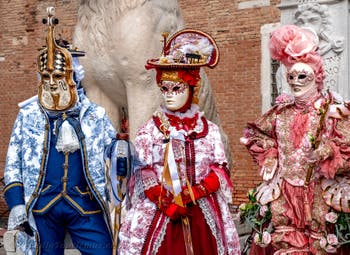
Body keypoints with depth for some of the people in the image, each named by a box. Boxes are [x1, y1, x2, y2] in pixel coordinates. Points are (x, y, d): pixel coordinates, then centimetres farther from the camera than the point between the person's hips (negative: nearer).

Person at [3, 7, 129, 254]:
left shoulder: (95, 114, 3)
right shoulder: (28, 114, 4)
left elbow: (115, 148, 14)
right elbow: (13, 163, 8)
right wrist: (16, 203, 1)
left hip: (86, 205, 0)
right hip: (42, 206, 1)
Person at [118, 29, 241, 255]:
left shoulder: (210, 130, 6)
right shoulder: (149, 131, 0)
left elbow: (221, 169, 1)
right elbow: (145, 174, -4)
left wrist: (197, 191, -14)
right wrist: (168, 205, -12)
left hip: (203, 214, 2)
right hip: (158, 213, -2)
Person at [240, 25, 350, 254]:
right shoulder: (281, 110, 6)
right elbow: (256, 134, 18)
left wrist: (327, 153, -26)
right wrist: (271, 163, 7)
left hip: (319, 194, -3)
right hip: (283, 193, 3)